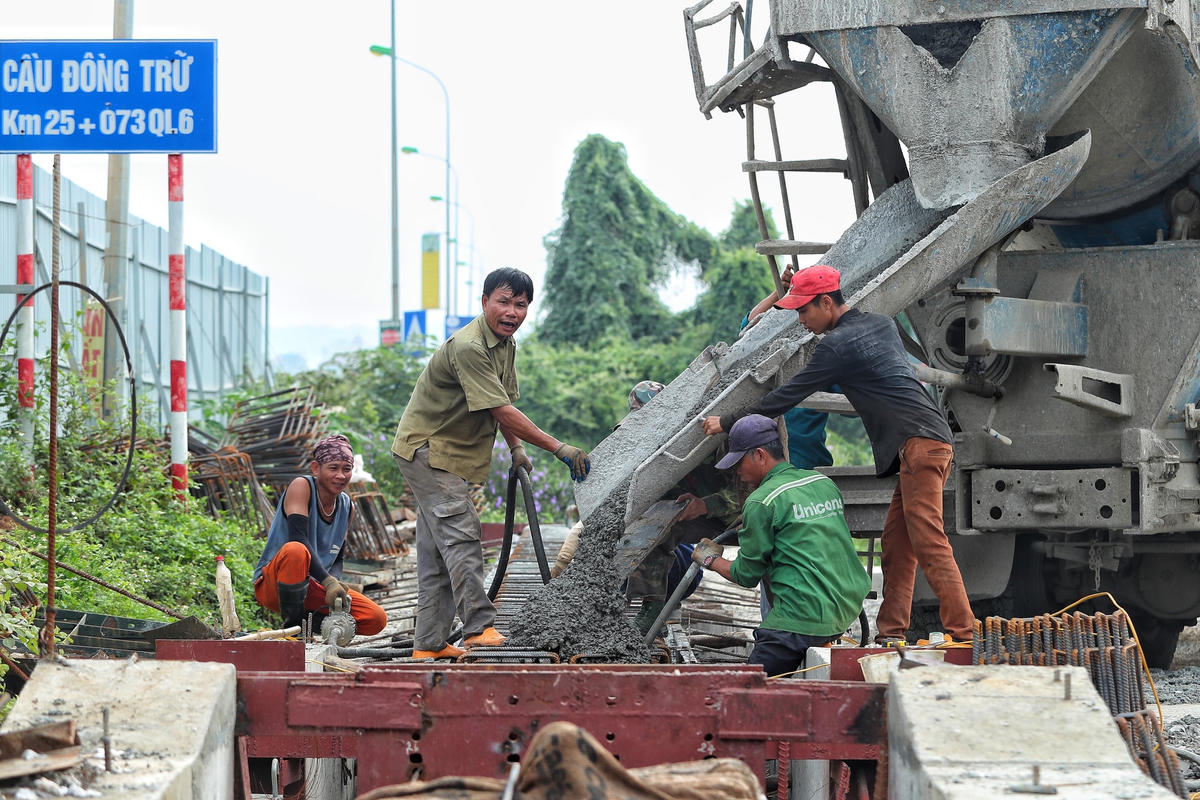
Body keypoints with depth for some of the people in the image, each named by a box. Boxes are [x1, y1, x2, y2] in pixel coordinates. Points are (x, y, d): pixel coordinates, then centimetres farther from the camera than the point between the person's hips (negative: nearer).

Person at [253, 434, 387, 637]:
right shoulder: (302, 487, -11)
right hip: (272, 586, -6)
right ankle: (292, 626, -23)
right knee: (295, 550, -41)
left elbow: (338, 559, 13)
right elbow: (299, 539, -23)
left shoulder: (347, 507, 10)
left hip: (312, 588, 6)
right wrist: (328, 582, -31)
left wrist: (335, 583, -11)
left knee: (377, 620, -12)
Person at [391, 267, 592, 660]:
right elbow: (501, 410, -28)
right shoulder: (468, 347, -25)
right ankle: (479, 627, -22)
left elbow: (505, 400, 20)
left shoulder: (506, 344, 7)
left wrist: (516, 448, 7)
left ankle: (429, 644, 9)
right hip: (426, 447, -10)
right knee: (460, 536, -18)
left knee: (437, 552, 8)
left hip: (452, 452, 10)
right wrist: (557, 448, -26)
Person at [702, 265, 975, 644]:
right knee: (895, 544, 8)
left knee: (929, 543, -14)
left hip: (918, 443, -10)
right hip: (932, 442, 10)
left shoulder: (837, 345, -7)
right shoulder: (881, 323, 20)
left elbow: (787, 396, -2)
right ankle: (891, 634, 5)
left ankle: (963, 634, -19)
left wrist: (727, 422, 8)